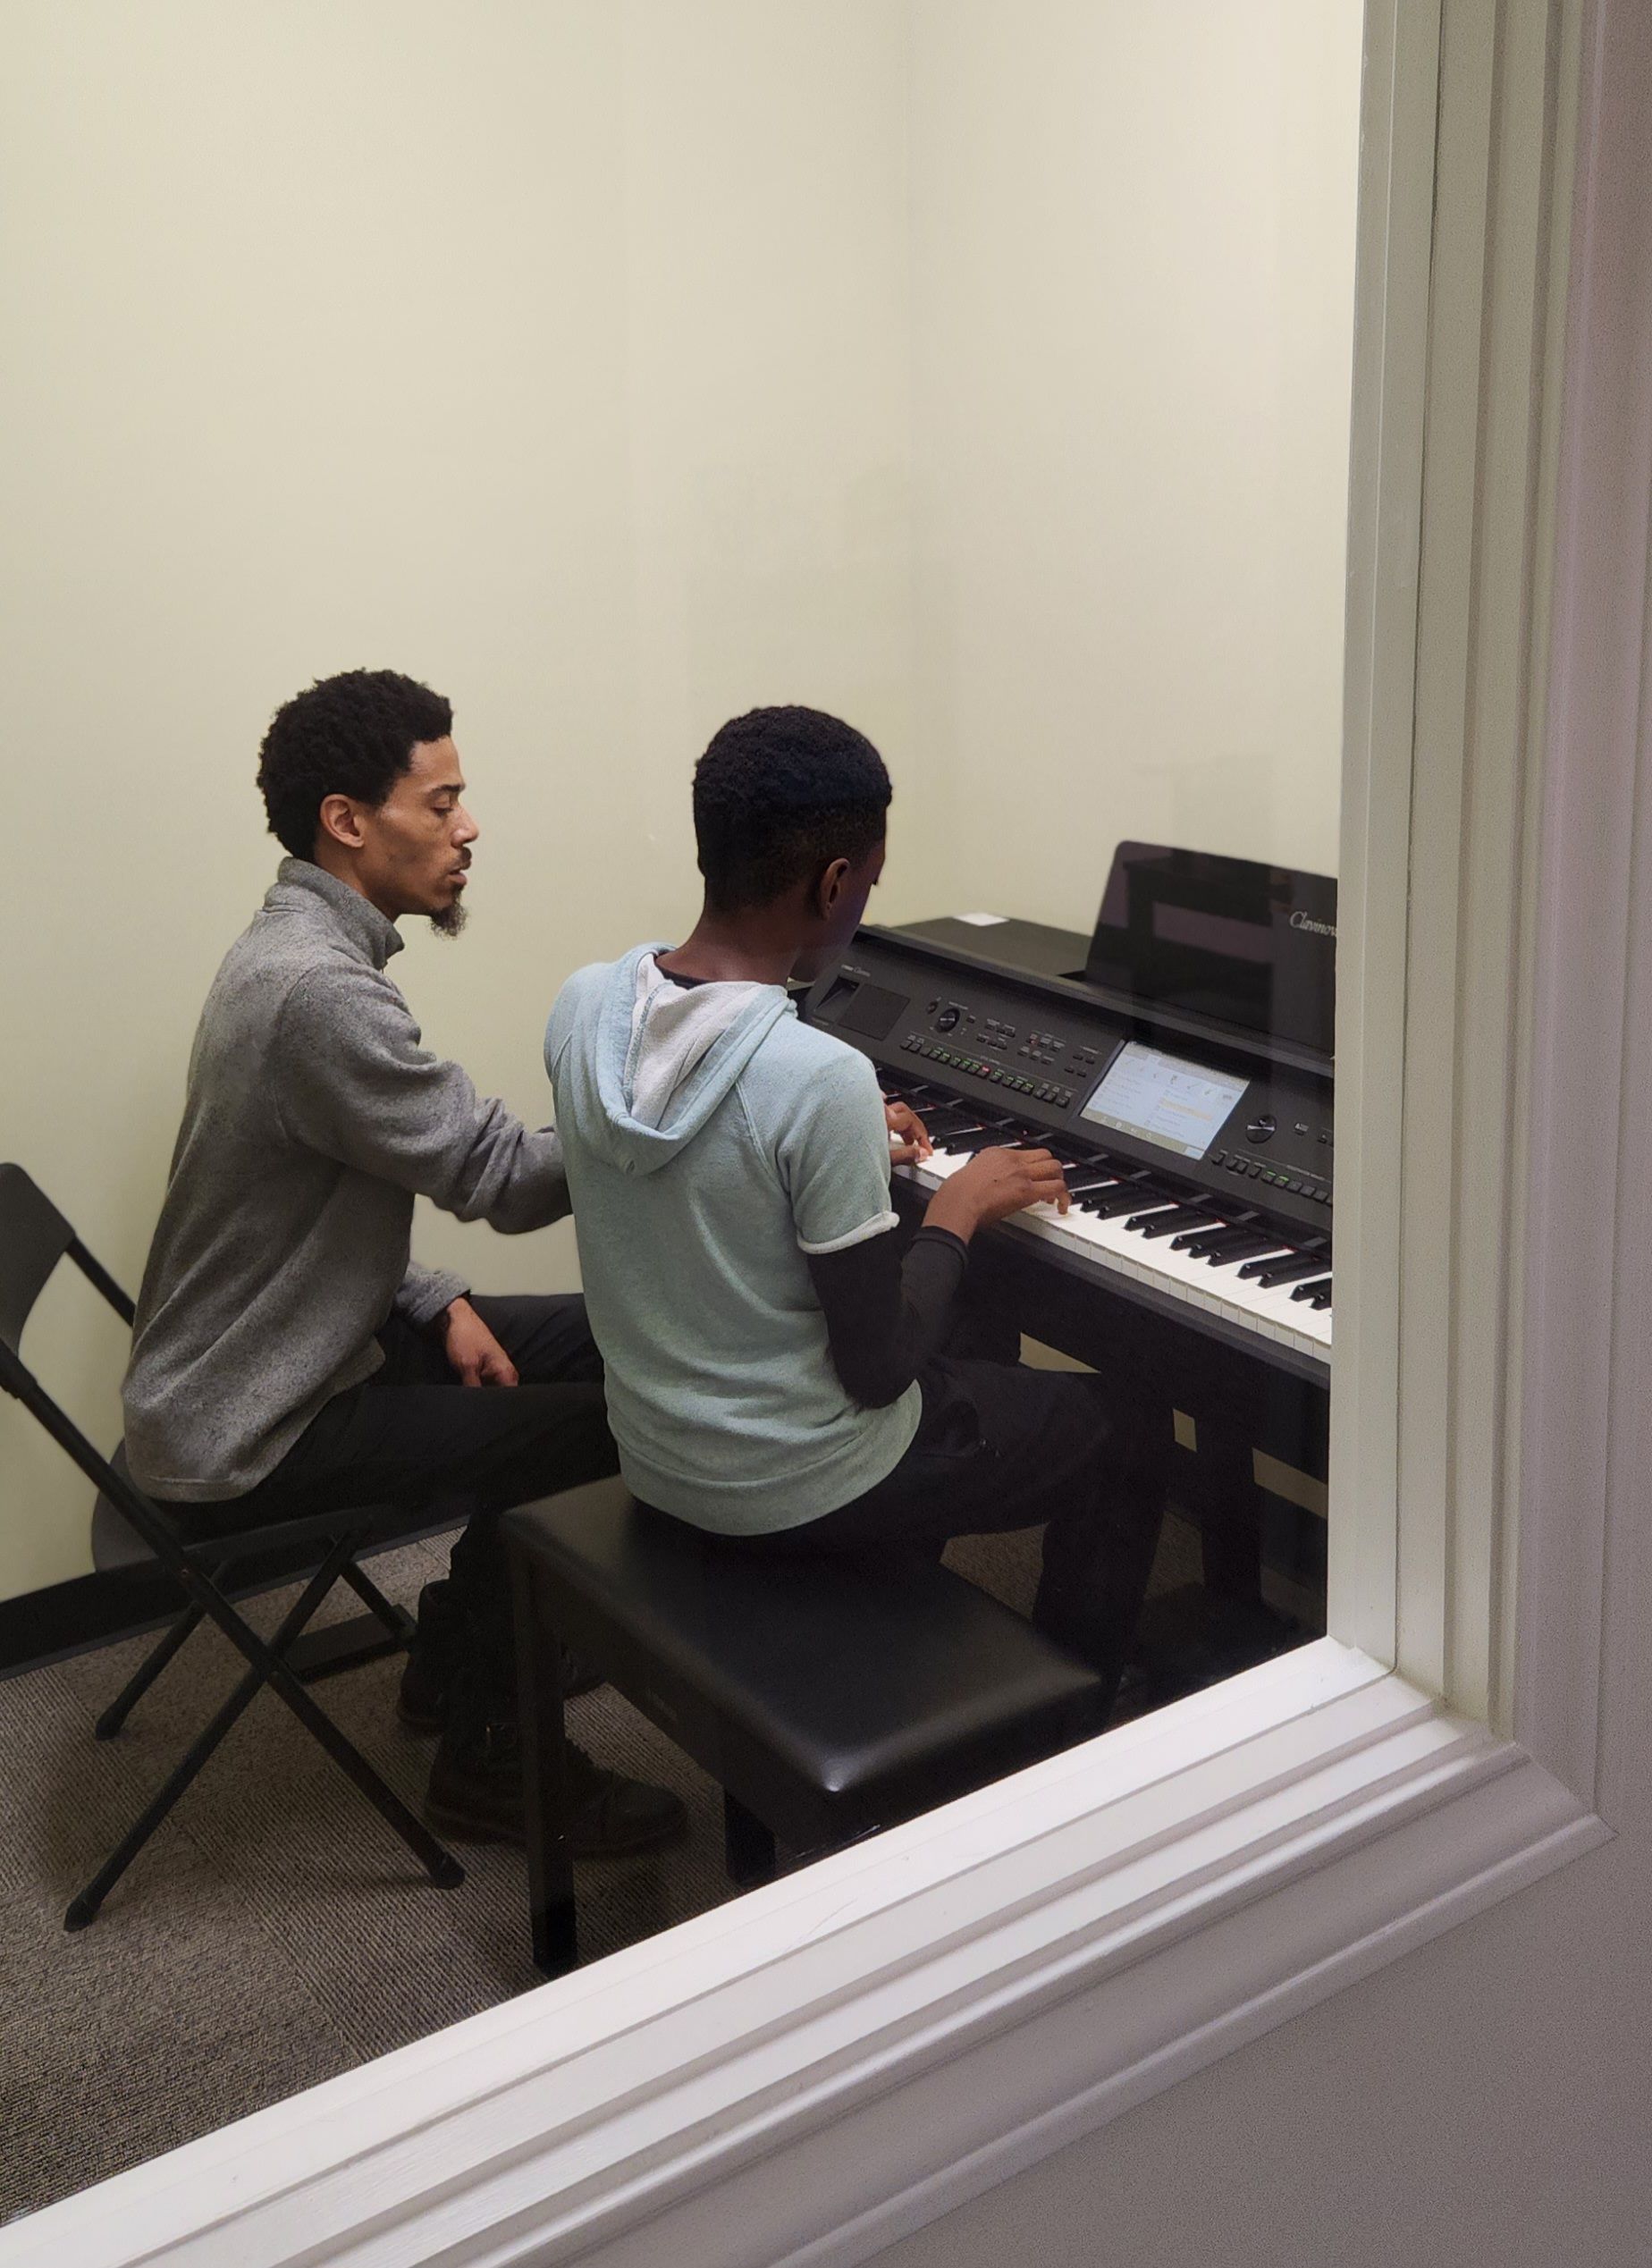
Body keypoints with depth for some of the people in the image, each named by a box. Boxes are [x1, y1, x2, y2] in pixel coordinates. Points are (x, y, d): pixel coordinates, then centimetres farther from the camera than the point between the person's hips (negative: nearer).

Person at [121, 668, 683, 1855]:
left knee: (600, 1341, 12)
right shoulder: (318, 991, -28)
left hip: (286, 1352, 10)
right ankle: (490, 1754, 8)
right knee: (613, 1423, -12)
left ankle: (456, 1662, 26)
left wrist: (441, 1303, 1)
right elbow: (506, 1175, -26)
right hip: (248, 1440, -10)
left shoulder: (298, 952, 6)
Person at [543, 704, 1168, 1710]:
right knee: (1127, 1437, 16)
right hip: (796, 1491, -7)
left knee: (960, 1363, 34)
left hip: (653, 1453, 7)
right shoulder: (822, 1079, -30)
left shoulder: (585, 1007, -9)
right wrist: (959, 1209, -8)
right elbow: (876, 1367, -22)